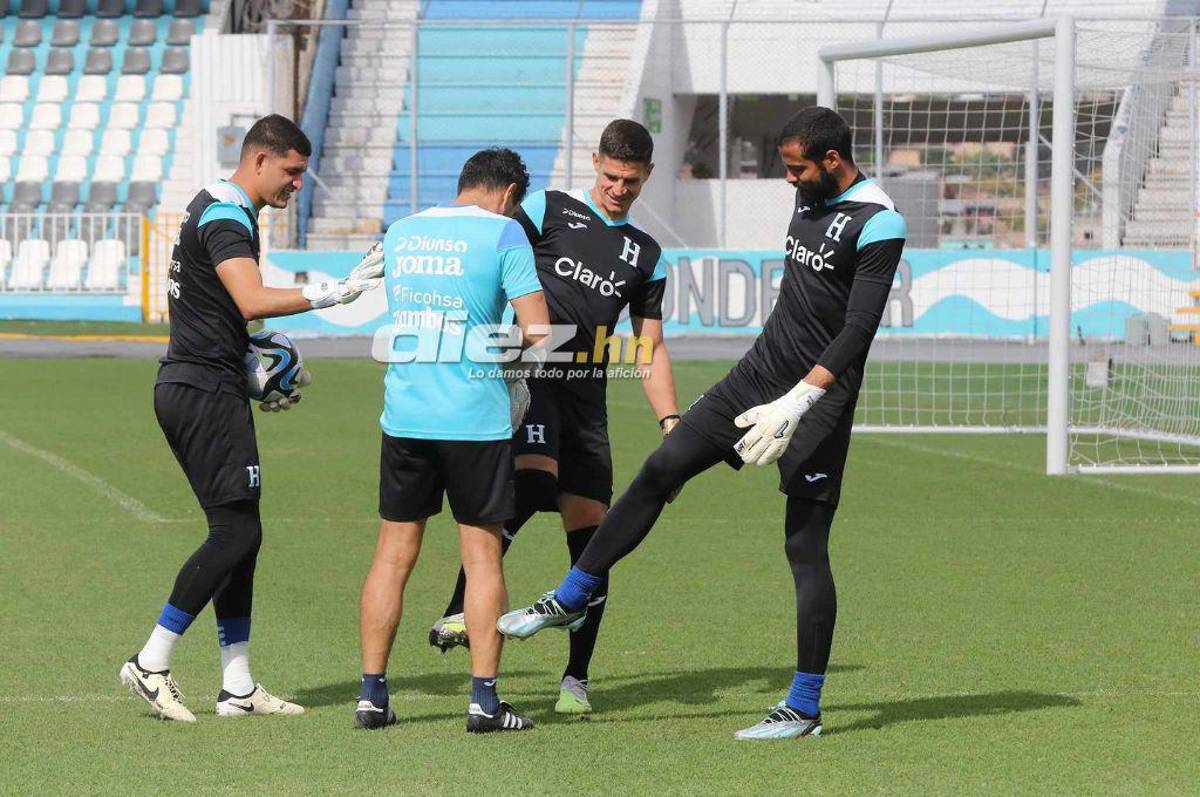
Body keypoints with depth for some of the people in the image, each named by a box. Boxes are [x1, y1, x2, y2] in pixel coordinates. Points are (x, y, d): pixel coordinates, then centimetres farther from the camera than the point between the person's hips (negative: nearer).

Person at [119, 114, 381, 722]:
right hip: (205, 392, -11)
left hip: (193, 387, 11)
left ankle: (237, 687, 9)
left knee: (237, 536, 9)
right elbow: (252, 301, -28)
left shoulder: (215, 209, 19)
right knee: (237, 533, -10)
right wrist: (327, 295, -29)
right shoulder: (225, 218, -14)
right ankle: (151, 664, -6)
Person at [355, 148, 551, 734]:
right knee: (482, 554, 3)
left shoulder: (400, 232, 12)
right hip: (476, 416, -4)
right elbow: (538, 331, -9)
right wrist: (517, 340, 13)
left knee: (393, 553, 9)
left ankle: (371, 694, 9)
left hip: (404, 415, 4)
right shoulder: (503, 233, -3)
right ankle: (483, 698, 1)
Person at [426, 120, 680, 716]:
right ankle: (458, 611, -29)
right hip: (528, 376, -4)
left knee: (591, 535, 0)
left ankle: (576, 679, 9)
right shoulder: (548, 210, 9)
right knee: (532, 481, -30)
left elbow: (651, 351, 22)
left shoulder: (646, 256, 21)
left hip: (587, 399, 5)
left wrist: (670, 422, 10)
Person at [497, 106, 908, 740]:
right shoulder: (810, 197, 10)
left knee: (805, 548, -6)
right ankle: (570, 599, 15)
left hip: (819, 400, -8)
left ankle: (804, 707, 1)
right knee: (659, 471, 4)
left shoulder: (878, 225, -16)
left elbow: (859, 330, -23)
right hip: (760, 373, 8)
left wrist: (797, 403, -31)